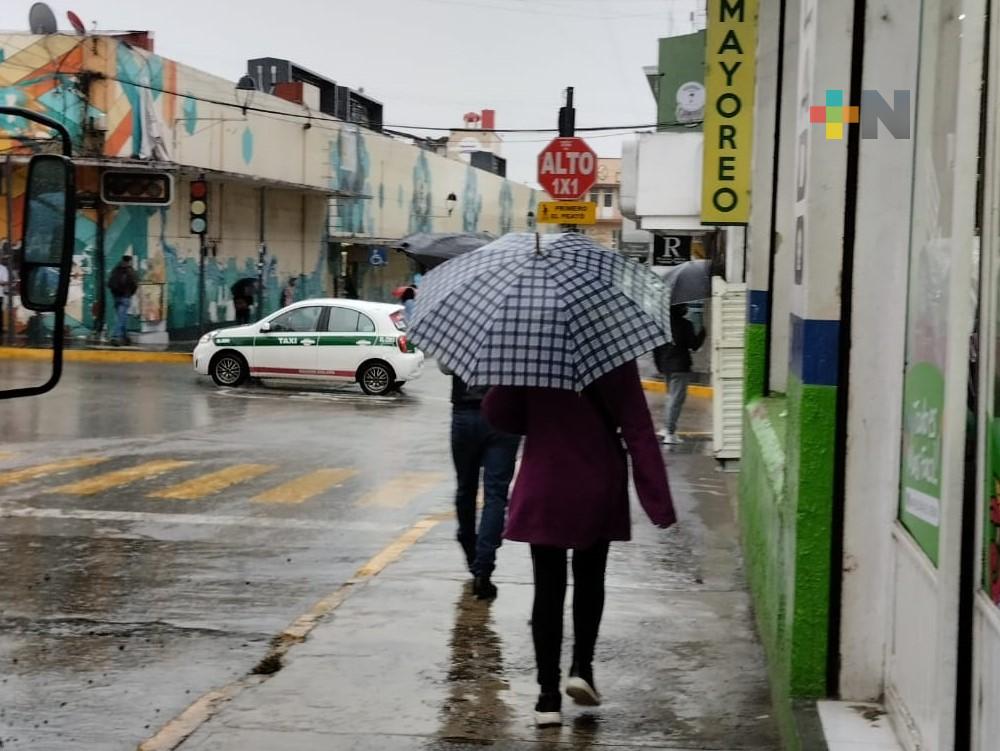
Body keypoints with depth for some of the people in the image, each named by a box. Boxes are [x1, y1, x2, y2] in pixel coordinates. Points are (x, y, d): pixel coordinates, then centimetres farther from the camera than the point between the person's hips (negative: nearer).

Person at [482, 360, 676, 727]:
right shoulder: (615, 360, -10)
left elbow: (495, 412, -3)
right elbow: (638, 431, -12)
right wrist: (659, 502, -12)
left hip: (543, 492, 0)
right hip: (598, 491, 0)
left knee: (548, 587, 7)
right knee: (590, 579, 22)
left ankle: (549, 696, 6)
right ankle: (582, 667, 11)